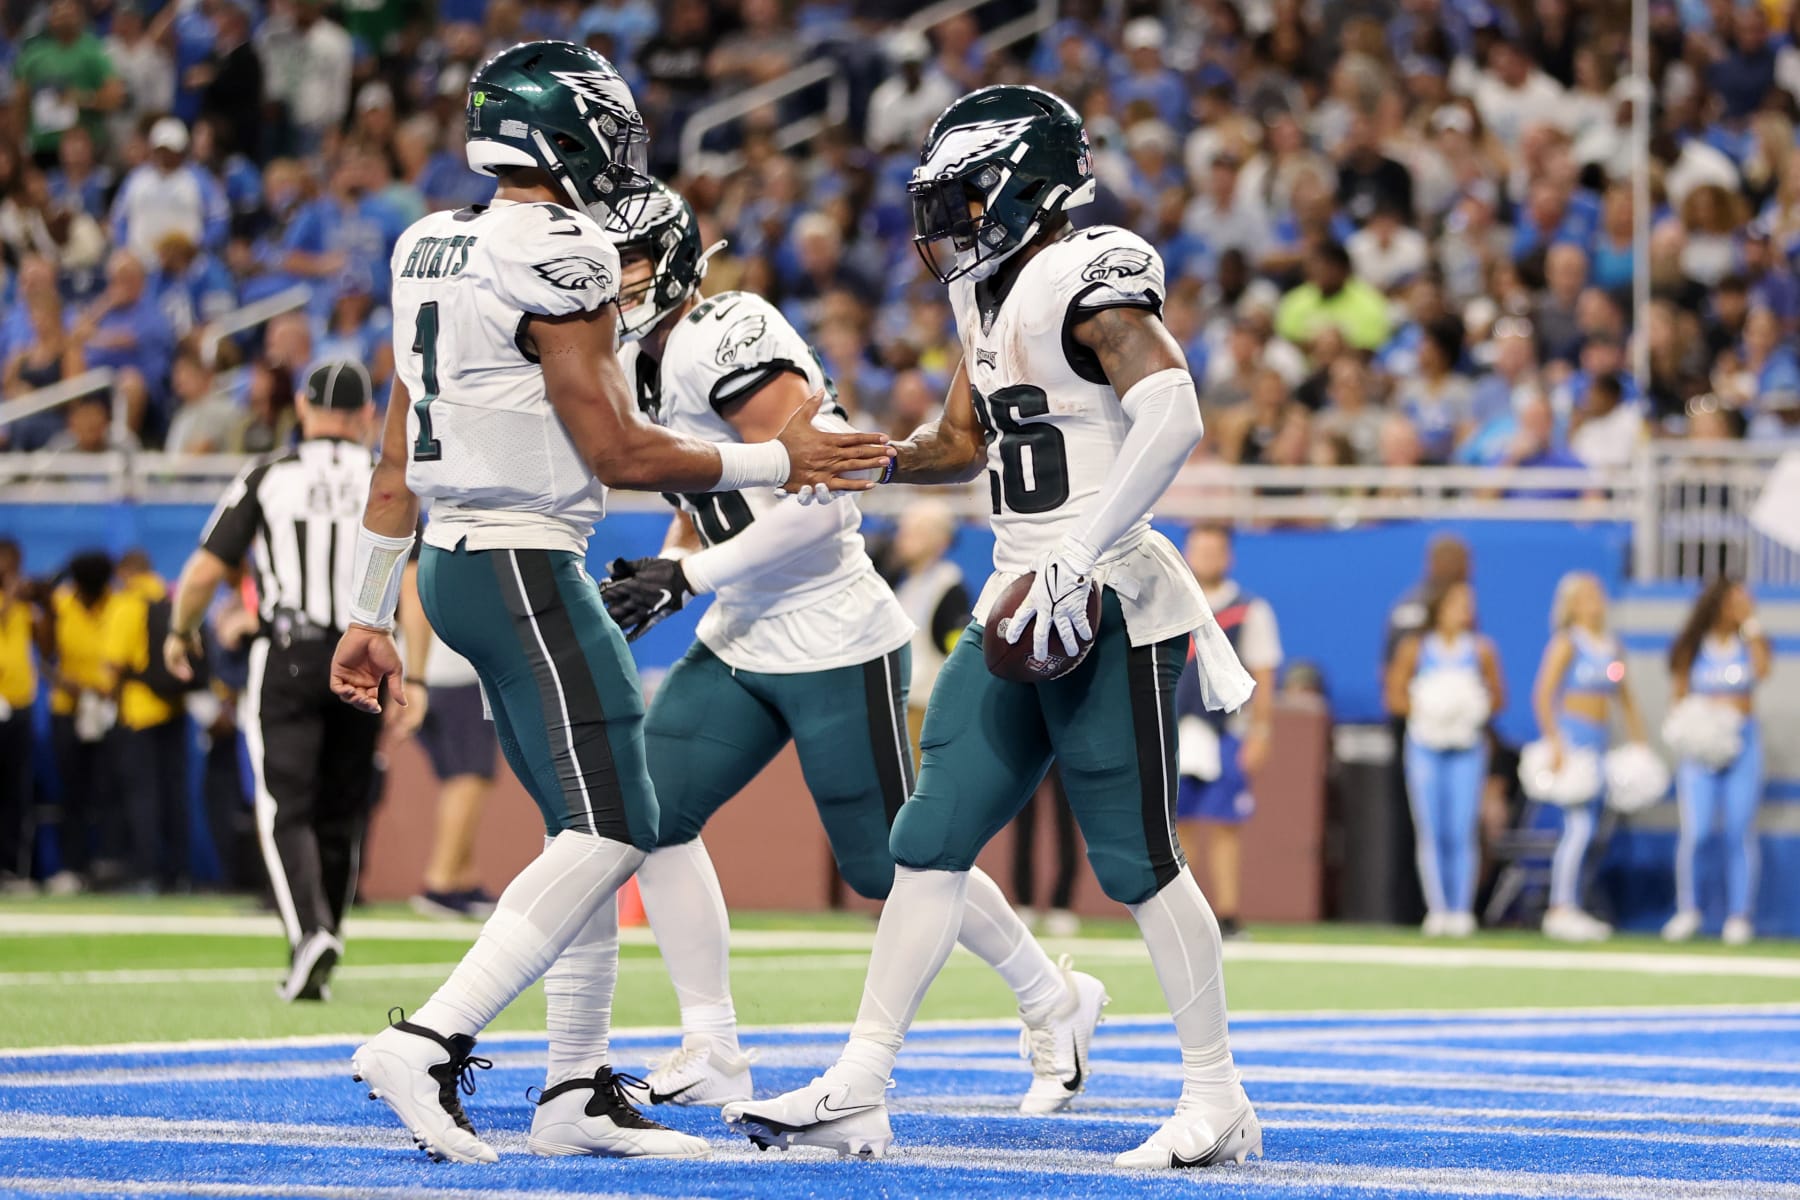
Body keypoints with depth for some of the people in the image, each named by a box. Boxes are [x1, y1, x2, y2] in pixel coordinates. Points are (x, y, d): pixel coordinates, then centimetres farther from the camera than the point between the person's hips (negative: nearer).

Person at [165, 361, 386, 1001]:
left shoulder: (267, 477, 0)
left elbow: (205, 570, -1)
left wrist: (181, 632, 18)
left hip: (287, 660, -2)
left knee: (287, 812, -3)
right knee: (339, 817, 12)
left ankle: (309, 933, -26)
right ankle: (317, 964, 17)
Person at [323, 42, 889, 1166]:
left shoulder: (434, 250, 13)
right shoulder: (558, 255, -14)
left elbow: (399, 461, 17)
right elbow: (618, 451, -14)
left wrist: (369, 617, 22)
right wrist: (781, 461, -3)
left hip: (453, 564, 10)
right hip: (524, 567, -10)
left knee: (591, 826, 14)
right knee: (610, 832, -11)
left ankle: (580, 1092, 15)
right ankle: (430, 1042, -20)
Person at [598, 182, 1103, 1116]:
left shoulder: (727, 342, -22)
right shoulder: (638, 363, 8)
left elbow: (816, 502, -27)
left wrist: (686, 576, -24)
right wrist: (651, 583, 2)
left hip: (834, 643, -9)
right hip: (739, 641, 9)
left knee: (887, 863, 1)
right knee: (650, 808, -3)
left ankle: (1054, 1004, 22)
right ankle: (711, 1052, 3)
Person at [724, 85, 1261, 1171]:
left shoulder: (1091, 279, -14)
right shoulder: (991, 297, 15)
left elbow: (1172, 420, -26)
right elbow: (966, 444, 28)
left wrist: (1072, 568, -30)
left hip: (1107, 608, -9)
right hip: (1023, 608, 9)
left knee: (1136, 858, -4)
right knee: (933, 838, 6)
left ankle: (1218, 1102, 7)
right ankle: (858, 1091, 8)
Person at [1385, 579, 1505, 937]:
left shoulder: (1481, 650, 5)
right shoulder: (1414, 649, 3)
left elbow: (1497, 697, 11)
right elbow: (1394, 696, 4)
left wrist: (1478, 708, -9)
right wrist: (1423, 706, -13)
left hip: (1467, 749, 0)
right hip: (1424, 747, 0)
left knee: (1461, 833, -7)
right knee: (1430, 833, -2)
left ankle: (1462, 910, -2)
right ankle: (1437, 910, 2)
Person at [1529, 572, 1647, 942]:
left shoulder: (1612, 647, 15)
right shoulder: (1566, 644, -6)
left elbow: (1625, 699, 23)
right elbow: (1542, 695, -13)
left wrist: (1639, 741, 18)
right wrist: (1555, 744, -20)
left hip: (1597, 741, 7)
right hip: (1571, 735, -7)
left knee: (1582, 828, 8)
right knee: (1579, 825, -15)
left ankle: (1570, 910, 12)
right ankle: (1560, 909, -13)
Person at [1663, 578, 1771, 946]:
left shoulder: (1750, 642, 6)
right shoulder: (1691, 647, 3)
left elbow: (1763, 670, -14)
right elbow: (1678, 696, 5)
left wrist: (1751, 624, -9)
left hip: (1743, 742, 1)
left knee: (1740, 833, -1)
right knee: (1695, 830, -11)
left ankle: (1739, 916, 5)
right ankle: (1687, 911, 3)